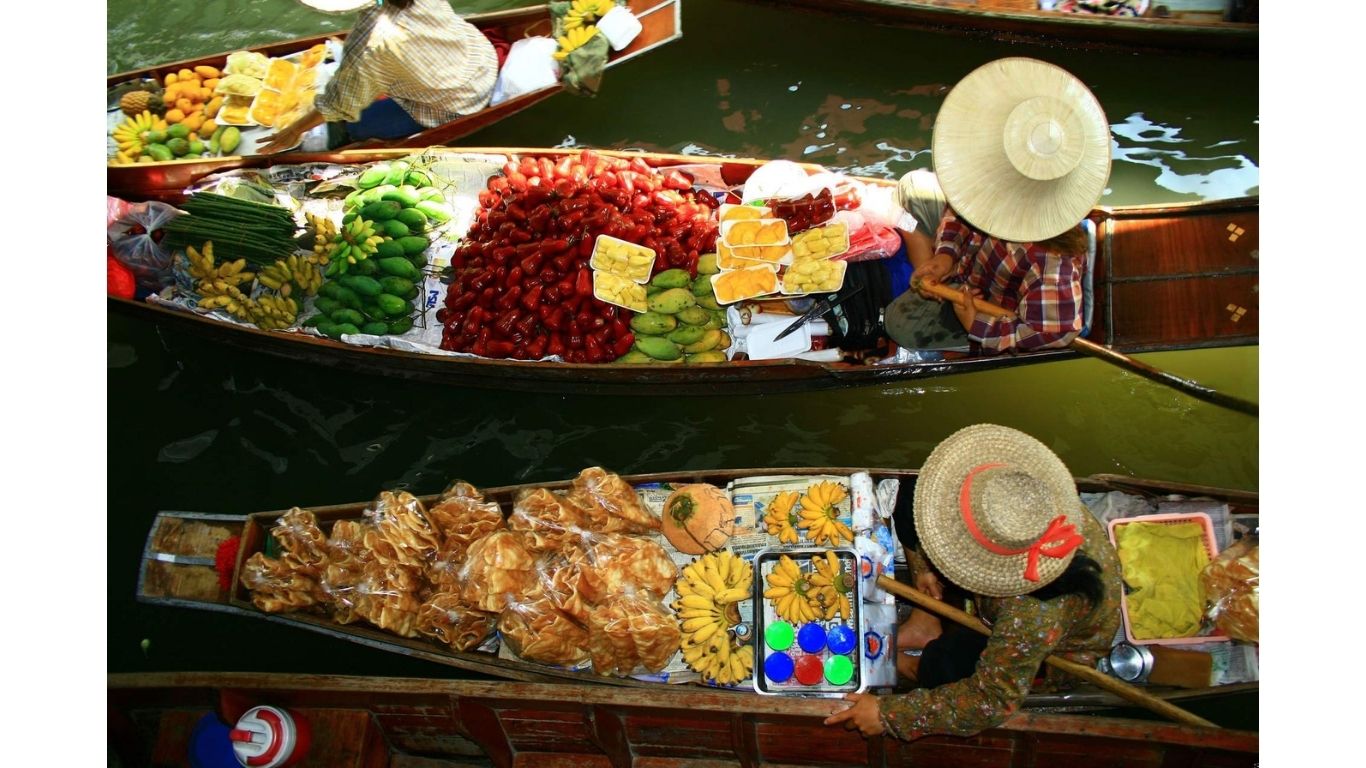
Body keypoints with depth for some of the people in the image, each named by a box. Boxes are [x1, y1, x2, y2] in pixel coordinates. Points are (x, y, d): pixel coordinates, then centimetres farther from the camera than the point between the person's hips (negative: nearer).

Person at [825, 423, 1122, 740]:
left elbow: (991, 702, -35)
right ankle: (924, 619, 10)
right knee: (909, 503, -3)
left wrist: (889, 714, -32)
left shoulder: (1034, 616, -48)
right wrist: (927, 564, -19)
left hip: (1055, 649, -5)